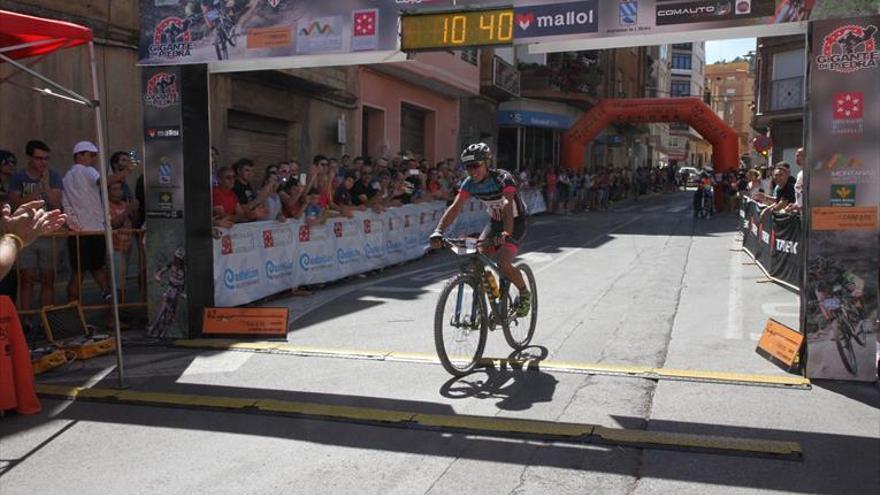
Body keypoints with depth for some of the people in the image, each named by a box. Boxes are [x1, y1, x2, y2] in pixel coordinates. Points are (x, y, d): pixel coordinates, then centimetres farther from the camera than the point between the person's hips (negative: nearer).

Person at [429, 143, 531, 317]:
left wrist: (506, 233, -60)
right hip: (495, 222, 6)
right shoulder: (469, 183, -12)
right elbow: (455, 207, -22)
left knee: (503, 264, -24)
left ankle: (524, 293, 4)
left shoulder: (503, 178, -28)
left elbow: (507, 204, -43)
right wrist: (438, 231, -38)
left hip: (515, 223, -6)